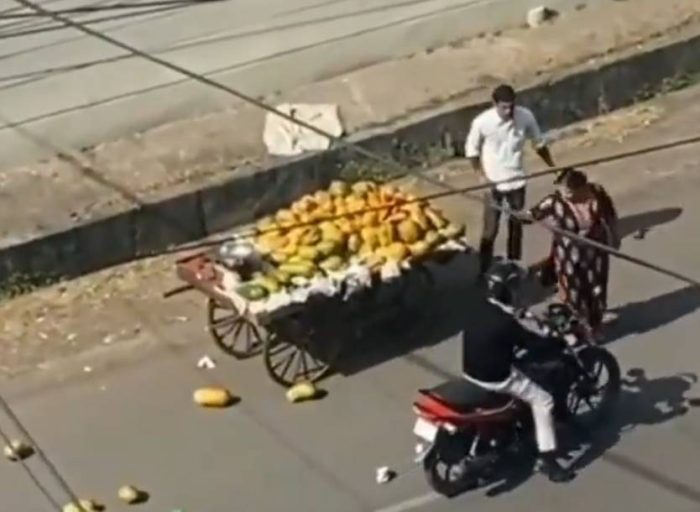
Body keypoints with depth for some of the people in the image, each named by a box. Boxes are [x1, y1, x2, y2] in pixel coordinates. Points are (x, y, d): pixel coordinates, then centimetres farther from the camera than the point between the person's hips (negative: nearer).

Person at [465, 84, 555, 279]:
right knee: (490, 230, 3)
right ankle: (484, 271, 19)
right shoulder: (482, 122, -21)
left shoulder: (526, 116, -14)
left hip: (517, 181, 3)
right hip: (493, 183, -3)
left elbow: (539, 143, 3)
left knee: (516, 226, 17)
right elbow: (471, 150, -7)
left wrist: (553, 167, 8)